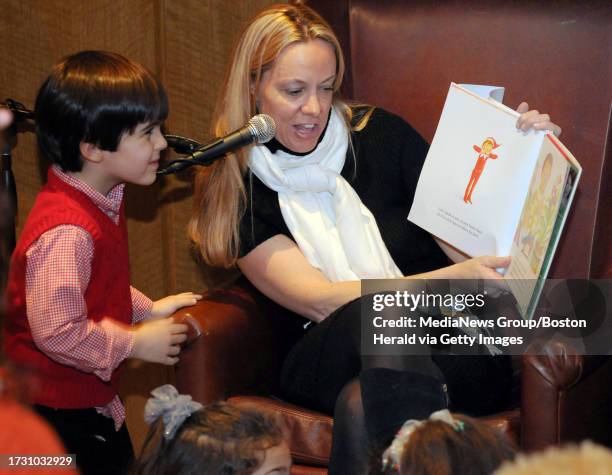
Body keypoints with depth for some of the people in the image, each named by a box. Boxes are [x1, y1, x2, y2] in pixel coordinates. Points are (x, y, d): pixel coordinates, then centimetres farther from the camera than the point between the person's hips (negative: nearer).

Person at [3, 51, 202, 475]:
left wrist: (149, 309, 9)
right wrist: (136, 343, -21)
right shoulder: (66, 232, -31)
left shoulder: (103, 201, 3)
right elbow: (57, 332, -32)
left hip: (94, 399, 10)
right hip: (58, 410, -10)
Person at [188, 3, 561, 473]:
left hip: (451, 347, 0)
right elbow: (318, 300, -10)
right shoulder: (235, 190, 3)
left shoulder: (379, 135, 5)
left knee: (360, 407, -37)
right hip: (327, 360, 0)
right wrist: (452, 281, -23)